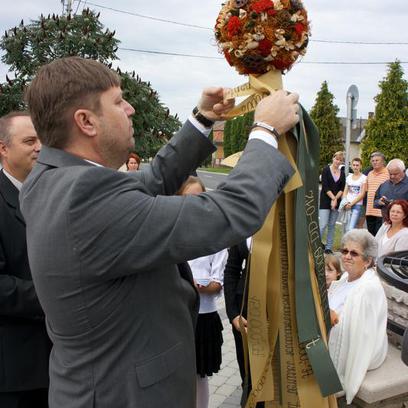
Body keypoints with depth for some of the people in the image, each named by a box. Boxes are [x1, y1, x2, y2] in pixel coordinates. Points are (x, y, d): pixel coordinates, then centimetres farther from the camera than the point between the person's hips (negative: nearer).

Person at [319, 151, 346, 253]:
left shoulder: (342, 172, 11)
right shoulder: (326, 170, -1)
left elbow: (342, 188, 5)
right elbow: (325, 187, -8)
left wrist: (336, 199, -9)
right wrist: (333, 198, -12)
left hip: (337, 201, 4)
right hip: (325, 201, -4)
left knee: (332, 225, 6)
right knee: (323, 224, -11)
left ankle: (328, 248, 11)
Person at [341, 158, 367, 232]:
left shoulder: (364, 178, -2)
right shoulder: (349, 177, 13)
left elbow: (362, 194, -6)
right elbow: (345, 192, 13)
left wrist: (351, 203, -10)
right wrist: (345, 202, -5)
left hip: (357, 205, -5)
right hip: (347, 206, 5)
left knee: (351, 228, -14)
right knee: (346, 228, 3)